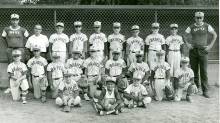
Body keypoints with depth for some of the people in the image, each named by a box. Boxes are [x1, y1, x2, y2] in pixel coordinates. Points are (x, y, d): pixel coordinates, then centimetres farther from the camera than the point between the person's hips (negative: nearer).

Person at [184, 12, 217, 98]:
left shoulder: (207, 26, 3)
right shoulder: (191, 27, 5)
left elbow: (214, 35, 10)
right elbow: (185, 36, 17)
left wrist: (210, 45, 2)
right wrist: (187, 44, 3)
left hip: (203, 50, -2)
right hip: (193, 50, 2)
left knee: (204, 71, -4)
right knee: (194, 70, 6)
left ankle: (205, 91, 0)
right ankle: (196, 86, 22)